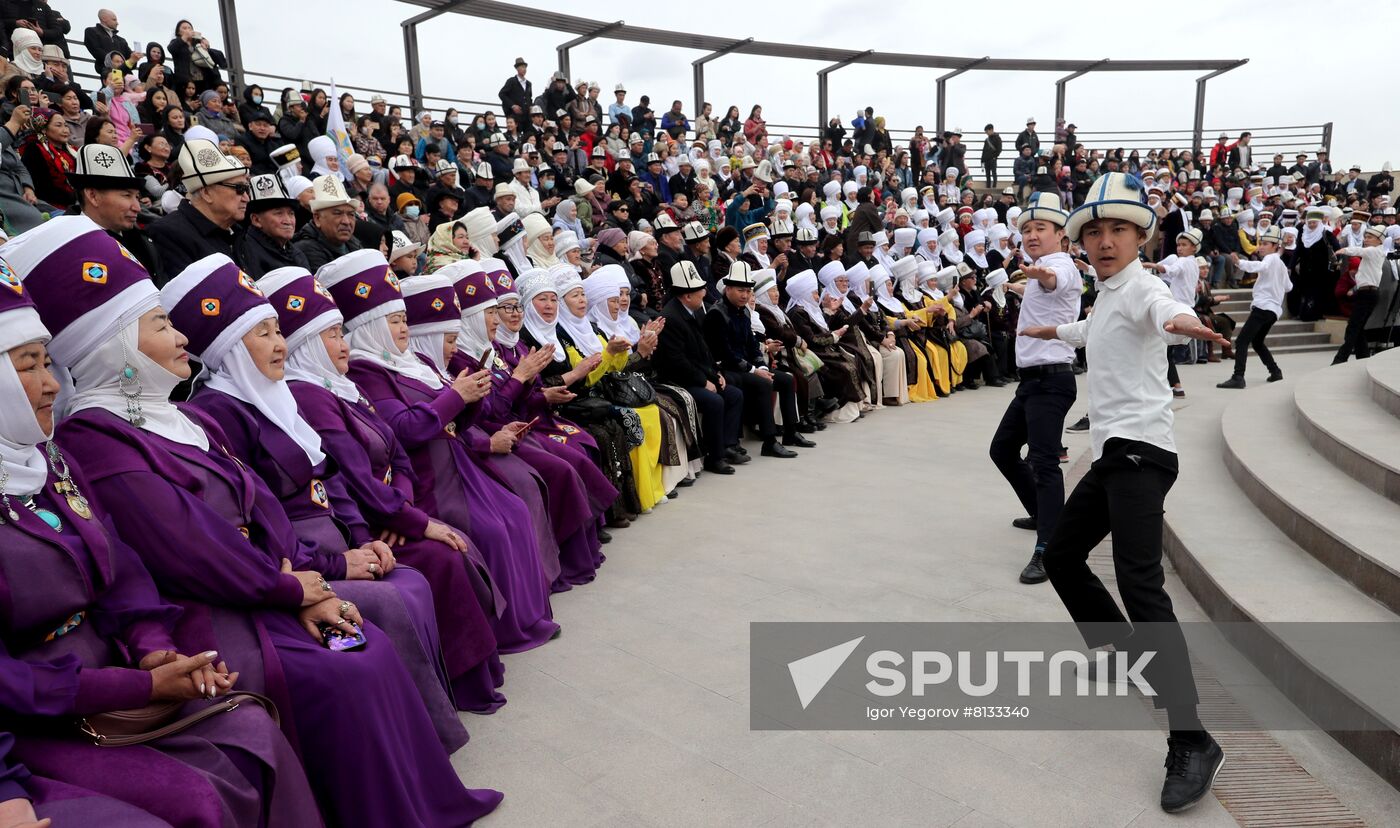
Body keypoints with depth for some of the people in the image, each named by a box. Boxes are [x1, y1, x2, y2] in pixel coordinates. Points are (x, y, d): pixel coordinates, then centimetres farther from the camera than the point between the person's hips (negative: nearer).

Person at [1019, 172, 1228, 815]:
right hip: (1112, 453, 10)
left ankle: (1192, 743, -19)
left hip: (1139, 452, -10)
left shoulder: (1140, 285, -7)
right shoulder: (1107, 295, 20)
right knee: (1062, 556, 16)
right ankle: (1128, 661, 32)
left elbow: (1163, 308, -33)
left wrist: (1181, 320, -56)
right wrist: (1053, 330, 63)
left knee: (1139, 583, -21)